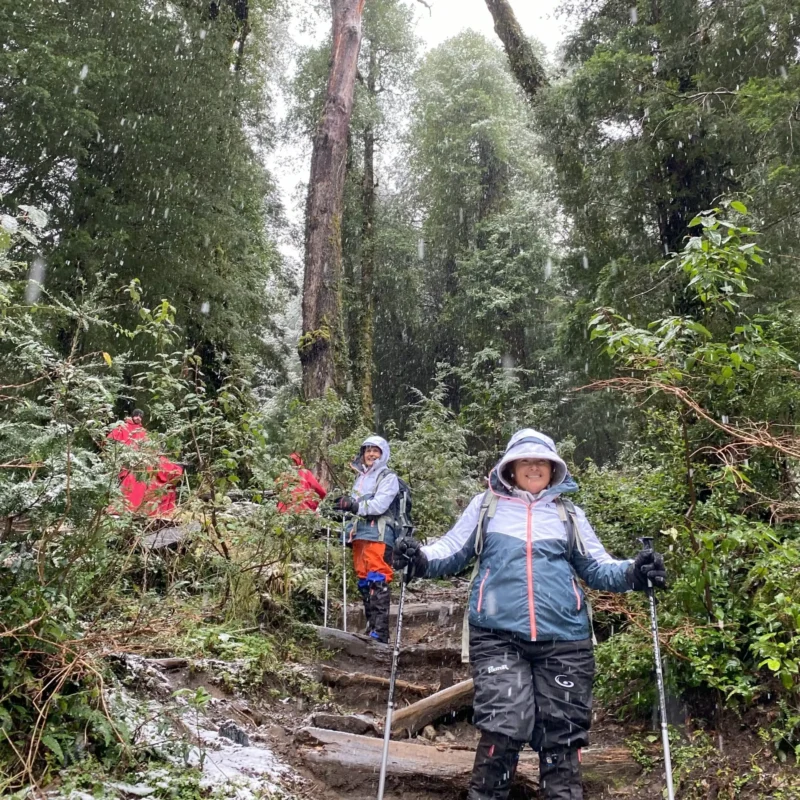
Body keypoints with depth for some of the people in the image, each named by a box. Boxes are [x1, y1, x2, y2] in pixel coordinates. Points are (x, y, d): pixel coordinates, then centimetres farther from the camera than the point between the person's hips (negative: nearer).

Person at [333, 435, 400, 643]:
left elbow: (380, 505, -13)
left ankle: (380, 632, -15)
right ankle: (371, 629, 15)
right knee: (364, 583, 8)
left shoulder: (388, 477, 2)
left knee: (378, 582, -13)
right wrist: (344, 504, 4)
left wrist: (354, 505, -21)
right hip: (359, 534, 8)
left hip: (378, 535, -8)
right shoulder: (361, 478, 24)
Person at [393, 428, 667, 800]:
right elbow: (452, 551, 9)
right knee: (503, 731, -13)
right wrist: (421, 559, -12)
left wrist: (632, 573, -6)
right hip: (498, 636, -2)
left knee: (561, 736, 8)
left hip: (564, 638, 2)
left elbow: (597, 567, 14)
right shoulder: (485, 506, 13)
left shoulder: (570, 514, 17)